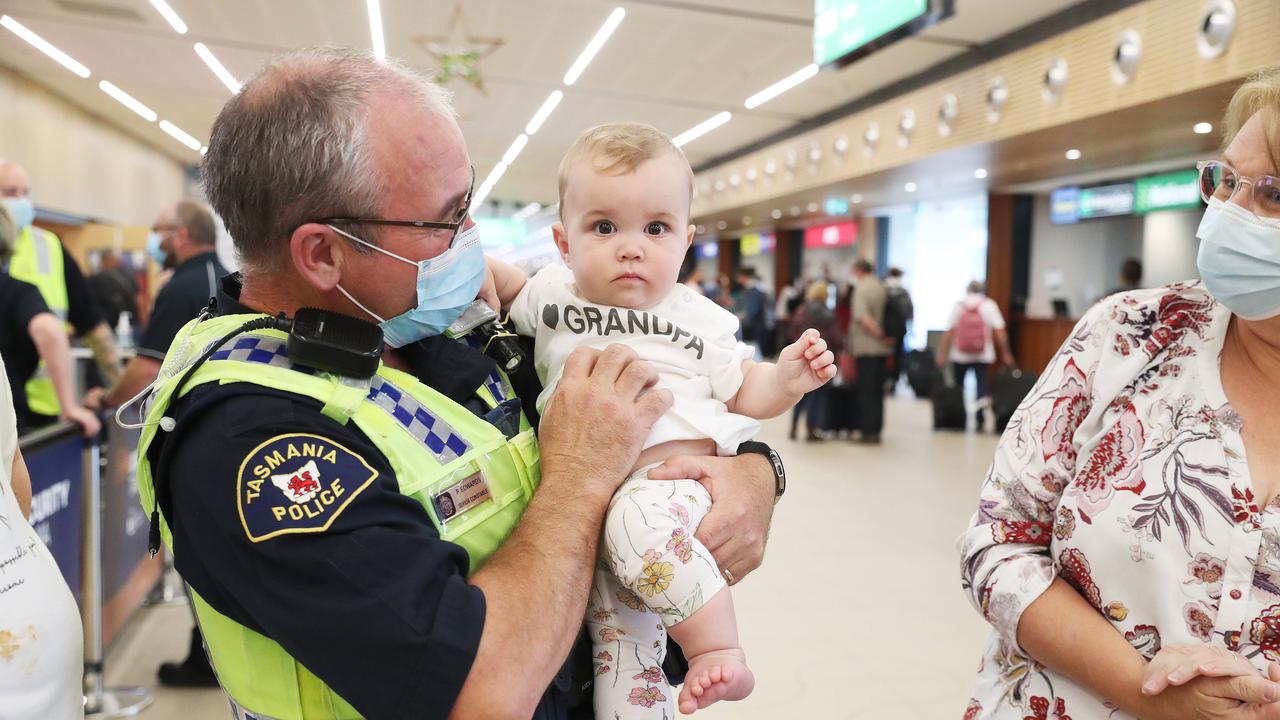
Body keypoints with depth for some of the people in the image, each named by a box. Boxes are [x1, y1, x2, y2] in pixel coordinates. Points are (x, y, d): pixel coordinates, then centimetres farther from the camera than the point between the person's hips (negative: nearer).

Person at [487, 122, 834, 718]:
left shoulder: (700, 318, 6)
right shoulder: (551, 295, 10)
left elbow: (746, 395, 13)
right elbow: (502, 285, 28)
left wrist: (785, 380, -8)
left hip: (677, 473, -3)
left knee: (637, 522, -36)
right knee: (614, 625, -8)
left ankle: (718, 651, -23)